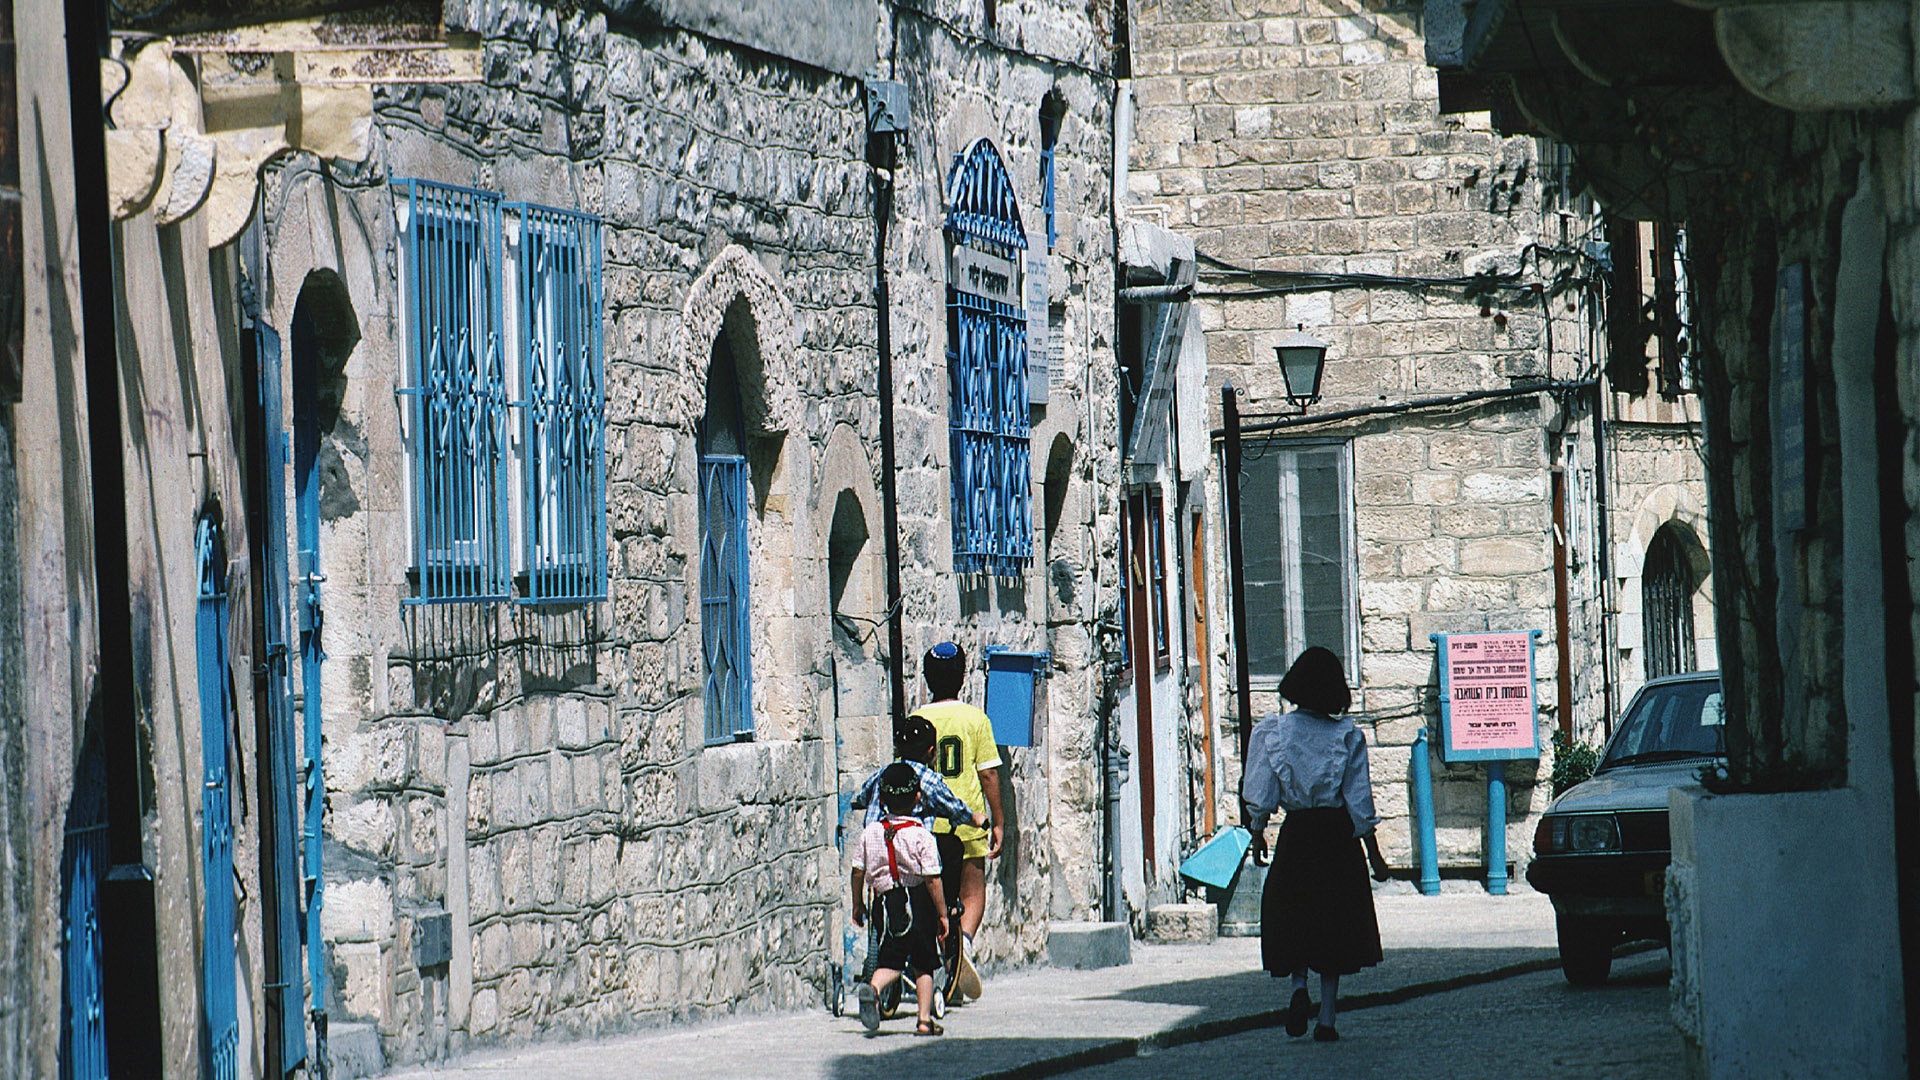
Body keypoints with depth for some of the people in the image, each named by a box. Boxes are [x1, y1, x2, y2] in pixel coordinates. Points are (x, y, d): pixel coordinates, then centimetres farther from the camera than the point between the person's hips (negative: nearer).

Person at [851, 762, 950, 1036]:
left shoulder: (870, 833, 1)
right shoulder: (921, 836, -10)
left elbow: (858, 872, 6)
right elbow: (932, 880, -10)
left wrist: (858, 905, 20)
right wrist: (942, 914, -2)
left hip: (886, 901, 2)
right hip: (918, 901, -2)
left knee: (891, 960, 4)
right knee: (924, 964, 9)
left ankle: (873, 988, -27)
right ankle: (925, 1019, 7)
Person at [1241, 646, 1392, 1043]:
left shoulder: (1274, 732, -4)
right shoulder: (1347, 736, -5)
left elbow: (1261, 795, -3)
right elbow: (1360, 801, -4)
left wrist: (1257, 833, 13)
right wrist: (1374, 853, 2)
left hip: (1295, 832, 0)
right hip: (1338, 833, 0)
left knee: (1291, 919, 13)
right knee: (1335, 921, 7)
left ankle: (1299, 985, -15)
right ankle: (1326, 1020, 4)